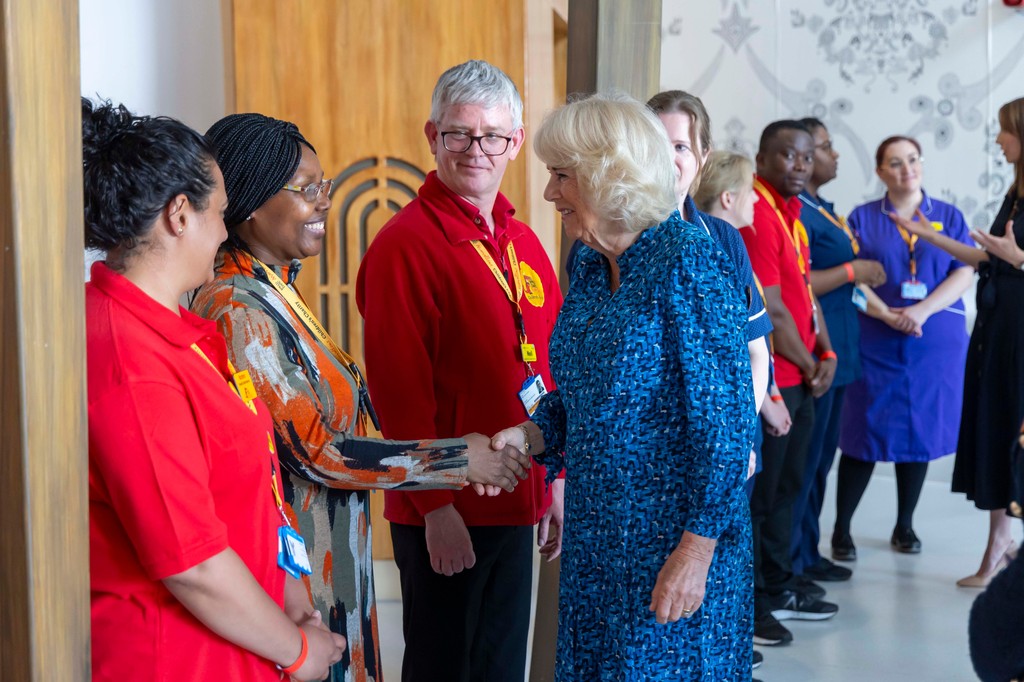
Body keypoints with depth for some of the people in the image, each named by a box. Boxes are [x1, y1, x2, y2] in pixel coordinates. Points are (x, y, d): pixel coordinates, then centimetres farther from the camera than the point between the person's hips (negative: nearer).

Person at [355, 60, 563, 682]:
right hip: (446, 512, -7)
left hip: (518, 503, 7)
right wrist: (436, 504, -16)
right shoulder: (405, 244, -13)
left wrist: (555, 477, 12)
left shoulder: (524, 243, 10)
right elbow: (399, 389, -16)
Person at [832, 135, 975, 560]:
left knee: (920, 433, 7)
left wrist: (922, 311, -15)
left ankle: (905, 526, 21)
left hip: (935, 343, 2)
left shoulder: (949, 217, 8)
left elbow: (965, 273, -1)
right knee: (866, 434, -1)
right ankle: (841, 530, 8)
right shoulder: (862, 218, 5)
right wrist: (889, 316, -17)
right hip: (877, 344, -2)